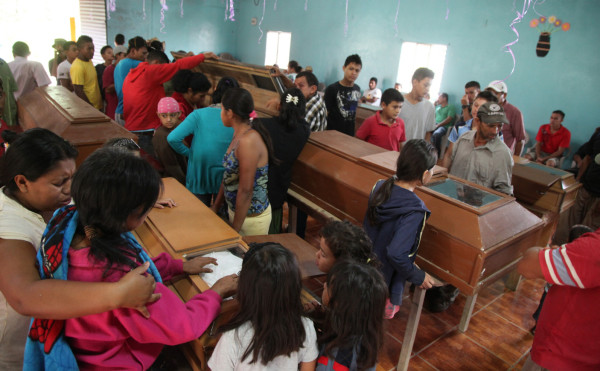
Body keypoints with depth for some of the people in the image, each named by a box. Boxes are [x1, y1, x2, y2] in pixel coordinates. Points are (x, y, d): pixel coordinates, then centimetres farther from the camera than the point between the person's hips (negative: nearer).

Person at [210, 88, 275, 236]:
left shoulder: (248, 142, -27)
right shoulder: (239, 135, 3)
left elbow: (245, 191, -25)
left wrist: (235, 229, -17)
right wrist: (216, 206, 16)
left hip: (252, 218, -8)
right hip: (235, 209, 8)